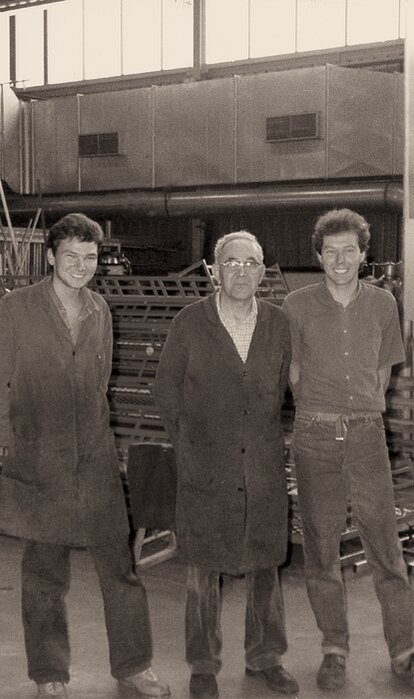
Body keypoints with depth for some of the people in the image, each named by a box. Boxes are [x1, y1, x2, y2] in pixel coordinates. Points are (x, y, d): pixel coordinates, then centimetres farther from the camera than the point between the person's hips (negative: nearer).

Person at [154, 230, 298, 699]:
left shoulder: (278, 324, 2)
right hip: (205, 467, -2)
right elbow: (166, 390, 4)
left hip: (263, 468, 3)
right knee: (204, 568, 5)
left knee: (264, 563, 11)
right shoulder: (189, 324, -7)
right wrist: (190, 444, 8)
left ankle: (263, 657, 28)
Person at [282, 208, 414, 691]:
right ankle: (334, 650, 18)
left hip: (367, 436, 1)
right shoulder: (297, 306, -1)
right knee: (320, 547, 5)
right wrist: (320, 416, 11)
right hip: (315, 438, -1)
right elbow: (292, 371, 9)